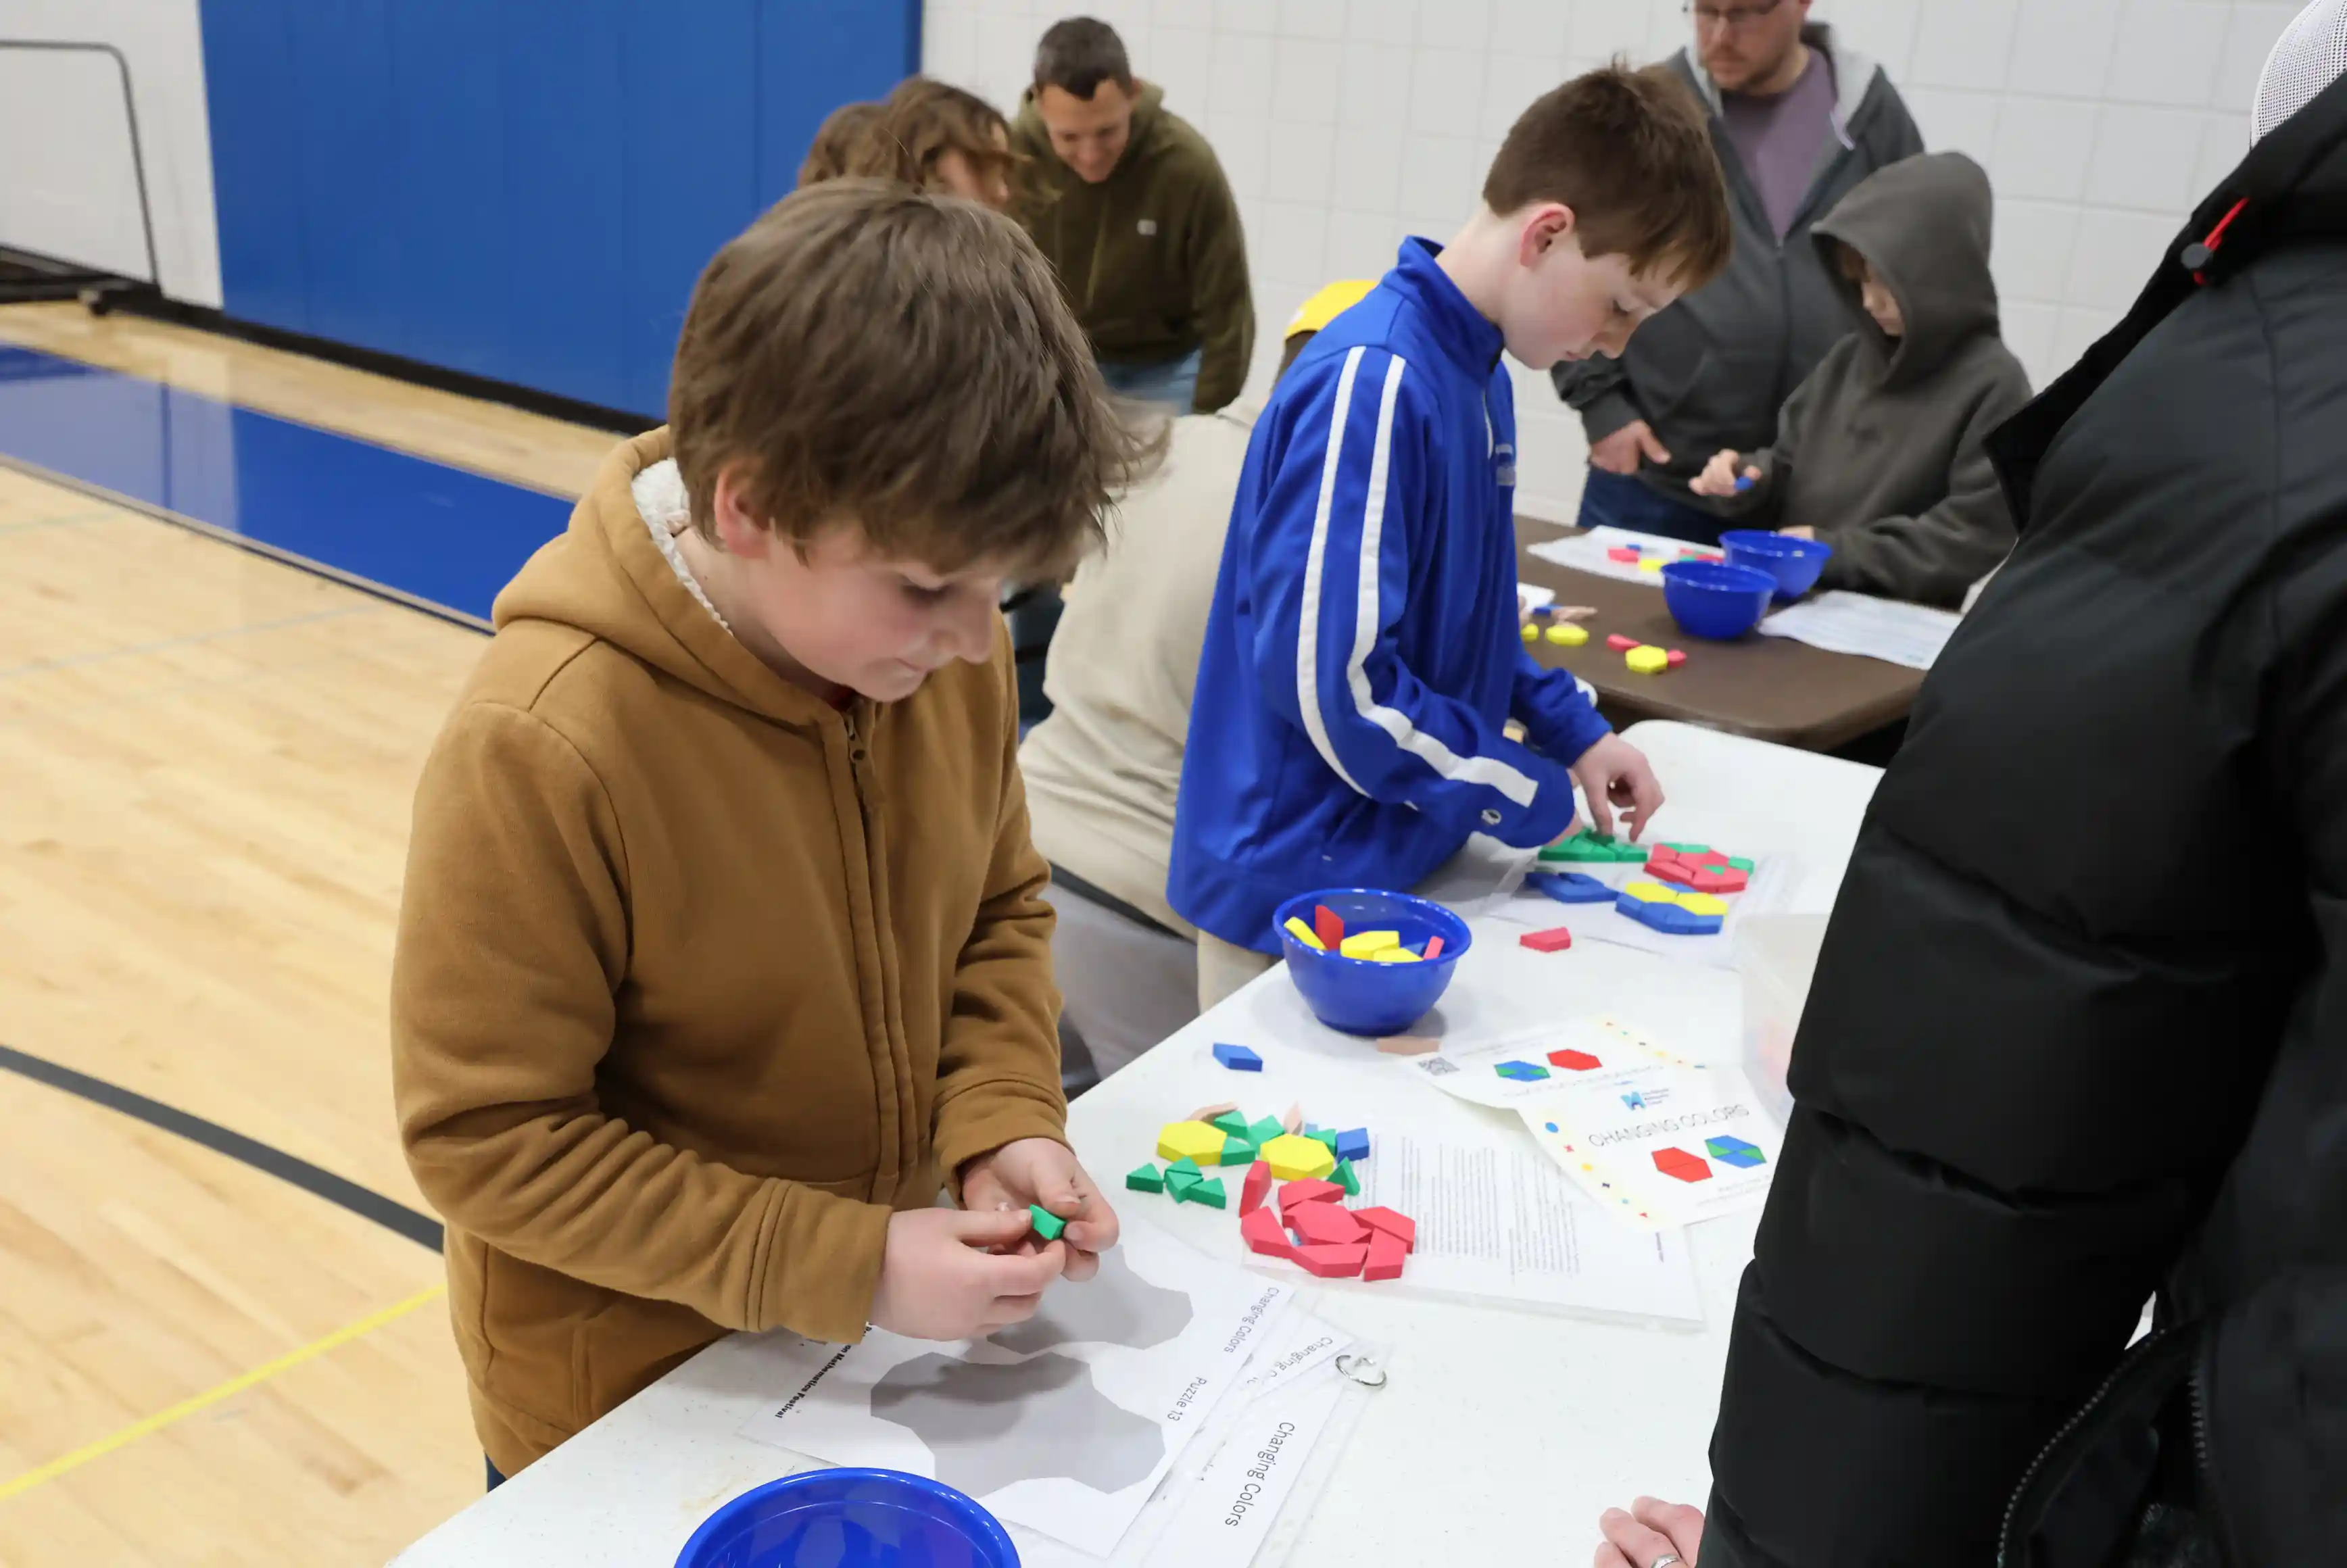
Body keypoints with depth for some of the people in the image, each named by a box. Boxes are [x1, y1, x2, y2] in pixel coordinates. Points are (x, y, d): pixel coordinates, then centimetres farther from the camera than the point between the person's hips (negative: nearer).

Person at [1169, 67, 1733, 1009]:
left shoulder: (1480, 373, 6)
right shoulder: (1373, 384, -23)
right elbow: (1332, 682, -26)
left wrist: (1572, 728, 6)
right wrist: (1534, 798, -15)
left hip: (1397, 864, 9)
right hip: (1305, 891, -9)